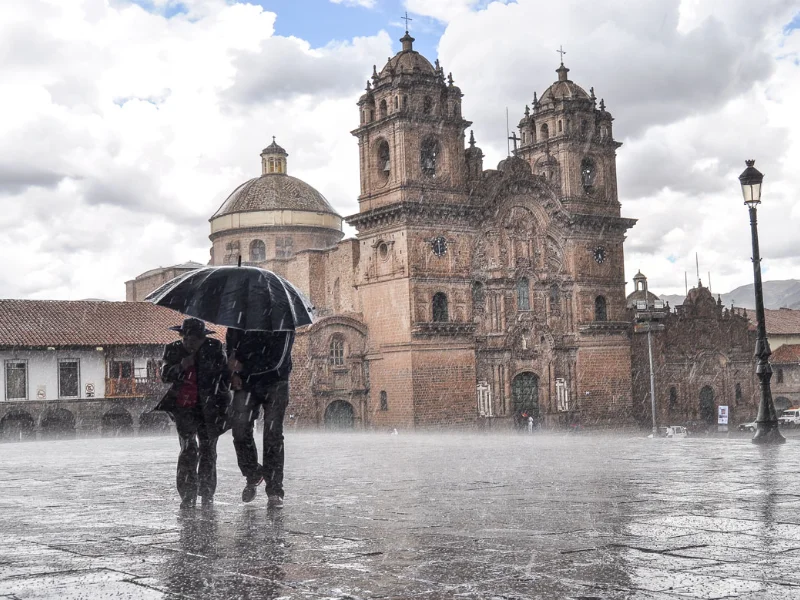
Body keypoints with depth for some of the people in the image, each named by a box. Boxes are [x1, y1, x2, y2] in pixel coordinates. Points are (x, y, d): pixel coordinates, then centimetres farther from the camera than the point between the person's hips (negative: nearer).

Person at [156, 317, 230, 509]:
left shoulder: (214, 349, -4)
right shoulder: (174, 350, -1)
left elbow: (226, 374, 6)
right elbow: (165, 376, -3)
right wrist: (180, 367, -21)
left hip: (209, 407, 0)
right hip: (183, 406, 0)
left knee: (208, 448, 4)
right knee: (188, 448, -10)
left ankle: (207, 494, 15)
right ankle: (187, 495, -5)